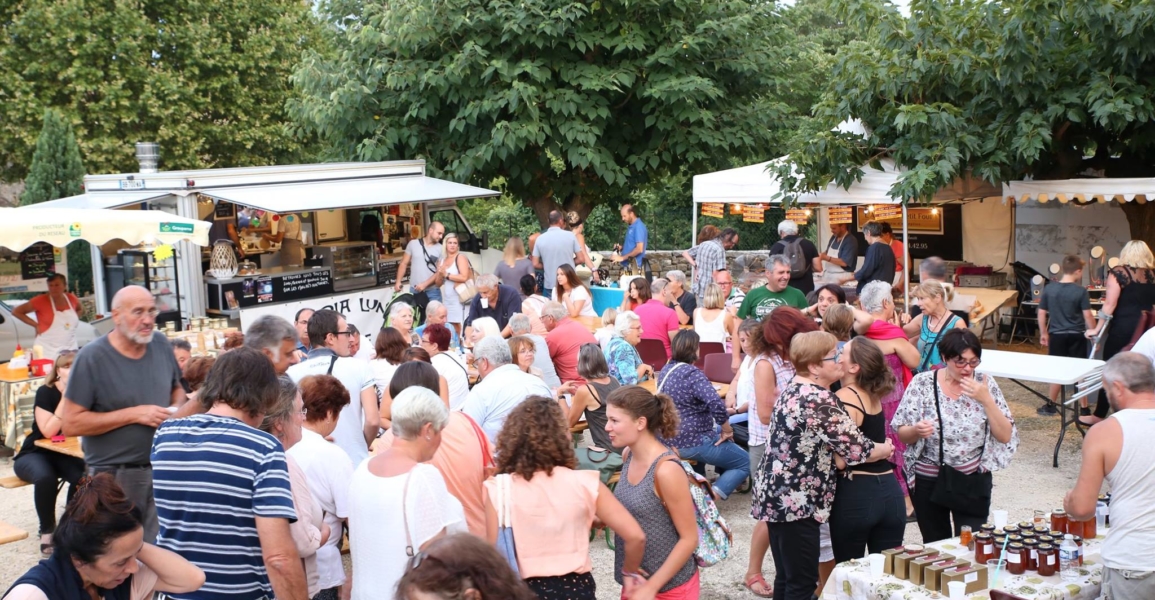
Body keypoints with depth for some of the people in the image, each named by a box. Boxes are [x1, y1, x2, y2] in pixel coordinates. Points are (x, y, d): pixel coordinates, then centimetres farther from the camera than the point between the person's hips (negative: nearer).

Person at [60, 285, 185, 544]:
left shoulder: (161, 344, 3)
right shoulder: (92, 358, -12)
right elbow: (71, 423, -15)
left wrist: (177, 410, -3)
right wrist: (134, 414, -19)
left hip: (162, 470, 4)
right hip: (114, 476, -4)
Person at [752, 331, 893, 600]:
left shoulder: (793, 390, 11)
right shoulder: (818, 399, -18)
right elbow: (854, 448, -16)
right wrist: (886, 449, 5)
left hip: (778, 496, 9)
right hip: (795, 501, -9)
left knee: (786, 577, 16)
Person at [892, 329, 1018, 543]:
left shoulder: (985, 384, -3)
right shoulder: (922, 383, -6)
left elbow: (1005, 436, -6)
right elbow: (901, 435, -4)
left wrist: (985, 399, -18)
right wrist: (916, 430, -26)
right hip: (928, 482, 0)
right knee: (934, 549, 13)